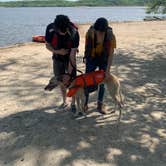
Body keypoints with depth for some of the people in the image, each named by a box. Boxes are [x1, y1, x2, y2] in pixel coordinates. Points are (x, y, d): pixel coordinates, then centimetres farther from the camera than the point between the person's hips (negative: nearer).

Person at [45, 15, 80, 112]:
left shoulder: (74, 32, -32)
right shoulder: (50, 29, -26)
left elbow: (72, 55, -29)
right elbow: (47, 45, -10)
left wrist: (69, 74, -30)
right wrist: (57, 51, -30)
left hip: (70, 57, -2)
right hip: (58, 57, 2)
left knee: (72, 80, -4)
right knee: (61, 81, 9)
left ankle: (73, 103, 12)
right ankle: (64, 101, 28)